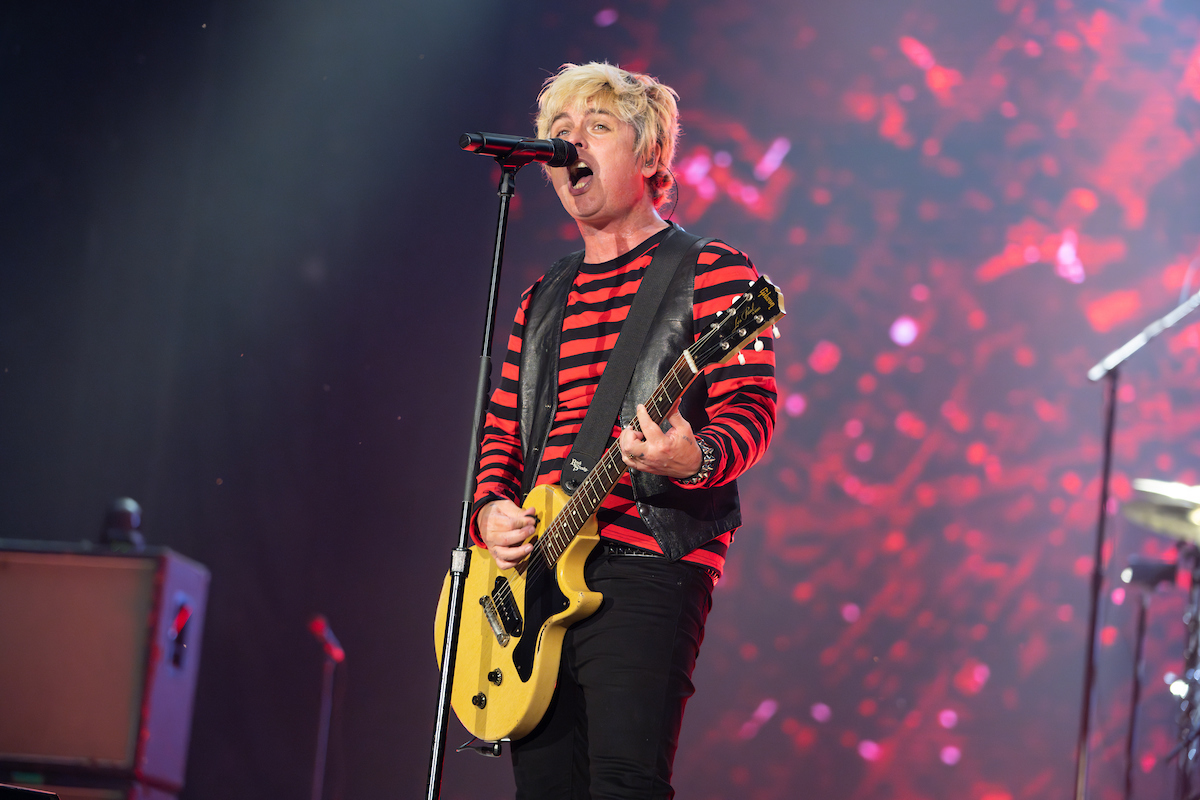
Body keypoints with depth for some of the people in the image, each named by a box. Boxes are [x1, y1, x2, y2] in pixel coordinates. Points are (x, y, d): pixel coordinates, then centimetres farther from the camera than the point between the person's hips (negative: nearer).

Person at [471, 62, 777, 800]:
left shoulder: (709, 271, 4)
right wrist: (491, 510, 2)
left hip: (647, 563, -6)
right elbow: (500, 433, 24)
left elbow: (753, 405, -7)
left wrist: (695, 457, -28)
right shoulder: (543, 301, 24)